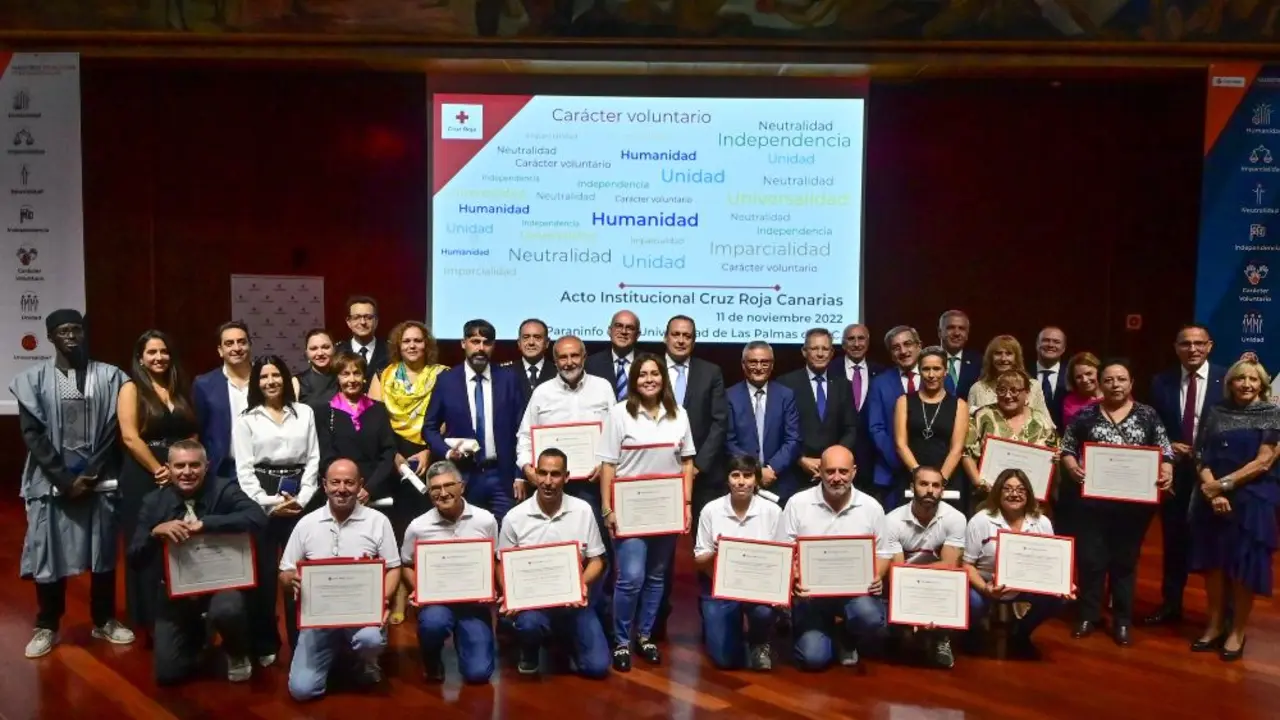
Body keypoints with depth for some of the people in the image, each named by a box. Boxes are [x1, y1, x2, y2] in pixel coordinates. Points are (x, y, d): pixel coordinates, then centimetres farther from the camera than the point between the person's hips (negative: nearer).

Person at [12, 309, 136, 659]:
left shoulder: (109, 376, 2)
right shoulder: (33, 379, 1)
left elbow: (114, 429, 0)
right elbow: (33, 435, -3)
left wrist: (91, 475, -8)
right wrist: (65, 478, -10)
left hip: (100, 481, 1)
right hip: (51, 482, 0)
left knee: (103, 553, 8)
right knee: (48, 554, 3)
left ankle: (104, 621, 22)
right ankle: (46, 626, 20)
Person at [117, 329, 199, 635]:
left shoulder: (181, 389, 13)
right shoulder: (132, 389, -1)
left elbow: (193, 434, 10)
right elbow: (130, 437, -11)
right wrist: (159, 470, -12)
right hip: (143, 480, -4)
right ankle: (148, 618, 13)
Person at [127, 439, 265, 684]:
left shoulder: (223, 489, -8)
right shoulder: (153, 501, 1)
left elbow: (257, 517, -27)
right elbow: (135, 558, -3)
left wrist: (205, 524, -32)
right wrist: (156, 532, -24)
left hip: (221, 582, -3)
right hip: (175, 592, 3)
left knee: (227, 612, -37)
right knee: (167, 673, -3)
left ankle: (237, 654, 0)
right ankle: (198, 637, 33)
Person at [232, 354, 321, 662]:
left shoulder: (304, 413, 9)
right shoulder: (246, 419, 4)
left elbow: (313, 459, 6)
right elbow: (243, 468, -2)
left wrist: (302, 498, -6)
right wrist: (268, 503, -11)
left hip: (299, 499, 1)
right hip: (261, 501, -1)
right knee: (264, 573, 2)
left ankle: (301, 642, 13)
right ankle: (266, 645, 14)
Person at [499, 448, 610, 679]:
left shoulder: (583, 511, -2)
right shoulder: (514, 518, -5)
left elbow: (596, 560, 3)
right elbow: (503, 565, 3)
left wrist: (583, 584, -18)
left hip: (573, 601, 2)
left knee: (597, 666, -11)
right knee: (529, 623, -37)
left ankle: (564, 637, 24)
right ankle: (529, 653, 4)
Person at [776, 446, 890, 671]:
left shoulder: (871, 507, 0)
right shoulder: (798, 504, -4)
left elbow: (882, 553, 8)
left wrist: (876, 577, -14)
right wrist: (793, 579, -21)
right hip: (812, 591, -1)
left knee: (871, 621, -32)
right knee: (813, 657, -18)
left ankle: (846, 640, 8)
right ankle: (828, 633, 21)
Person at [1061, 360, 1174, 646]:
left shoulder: (1147, 415, 4)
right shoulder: (1086, 415, 3)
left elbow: (1165, 451, 4)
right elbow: (1067, 448, 4)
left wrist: (1166, 474, -15)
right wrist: (1072, 467, -15)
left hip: (1134, 501, 0)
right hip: (1093, 499, 0)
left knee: (1126, 559, 9)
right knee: (1090, 558, 3)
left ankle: (1122, 620, 21)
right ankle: (1088, 615, 18)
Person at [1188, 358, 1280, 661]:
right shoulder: (1216, 413, 6)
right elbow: (1203, 458, 3)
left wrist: (1224, 484, -13)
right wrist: (1212, 490, -12)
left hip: (1252, 501, -3)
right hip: (1212, 499, 3)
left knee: (1244, 567, 3)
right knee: (1214, 564, 8)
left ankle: (1237, 632, 17)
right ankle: (1214, 625, 22)